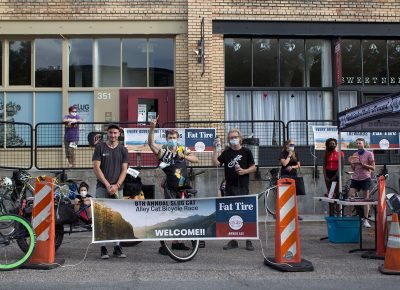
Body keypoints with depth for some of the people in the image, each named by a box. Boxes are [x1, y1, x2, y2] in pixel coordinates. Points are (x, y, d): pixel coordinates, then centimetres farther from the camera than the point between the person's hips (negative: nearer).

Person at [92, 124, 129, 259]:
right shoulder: (100, 147, 3)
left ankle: (117, 247, 9)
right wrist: (107, 184, -10)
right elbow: (96, 168, -3)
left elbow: (124, 170, 5)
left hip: (117, 188, 2)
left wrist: (116, 185, -9)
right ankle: (103, 247, -2)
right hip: (102, 187, -2)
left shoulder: (123, 150, 9)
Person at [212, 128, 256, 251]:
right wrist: (215, 149, -8)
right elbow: (215, 163, -1)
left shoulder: (246, 152, 5)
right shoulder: (226, 152, 11)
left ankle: (248, 240, 5)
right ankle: (233, 240, 14)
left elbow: (253, 167, 5)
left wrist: (244, 171, -12)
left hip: (242, 187, -3)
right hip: (229, 187, 3)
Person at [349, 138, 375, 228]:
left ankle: (365, 219, 5)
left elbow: (373, 168, -4)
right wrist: (351, 163, -4)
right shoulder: (354, 155, 13)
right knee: (351, 196, -8)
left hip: (365, 178, -4)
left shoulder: (369, 154, 0)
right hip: (355, 178, 4)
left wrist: (363, 164, -16)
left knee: (366, 199, 0)